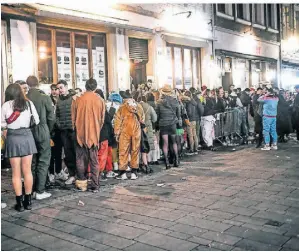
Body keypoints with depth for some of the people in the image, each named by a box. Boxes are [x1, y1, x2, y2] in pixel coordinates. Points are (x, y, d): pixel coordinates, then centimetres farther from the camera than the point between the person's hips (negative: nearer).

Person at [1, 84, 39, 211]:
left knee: (16, 173, 7)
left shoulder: (6, 105, -3)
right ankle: (28, 201, 15)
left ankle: (19, 202, 10)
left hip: (12, 138, -1)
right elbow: (37, 120, 2)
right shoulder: (28, 103, -1)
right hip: (26, 136, 1)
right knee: (27, 171, 9)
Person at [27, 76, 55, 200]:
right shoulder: (45, 98, -10)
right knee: (43, 161, 4)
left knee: (32, 162, 14)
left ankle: (31, 190, 20)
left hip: (28, 133, 4)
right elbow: (51, 117, -8)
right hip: (42, 132, -3)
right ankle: (40, 191, 3)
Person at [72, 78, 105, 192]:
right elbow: (102, 119, 5)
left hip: (81, 134, 0)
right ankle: (95, 185, 9)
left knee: (81, 159, 10)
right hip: (94, 134, 1)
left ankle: (82, 183, 10)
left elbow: (73, 118, 2)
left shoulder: (78, 100, -5)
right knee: (94, 160, 7)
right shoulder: (100, 100, -3)